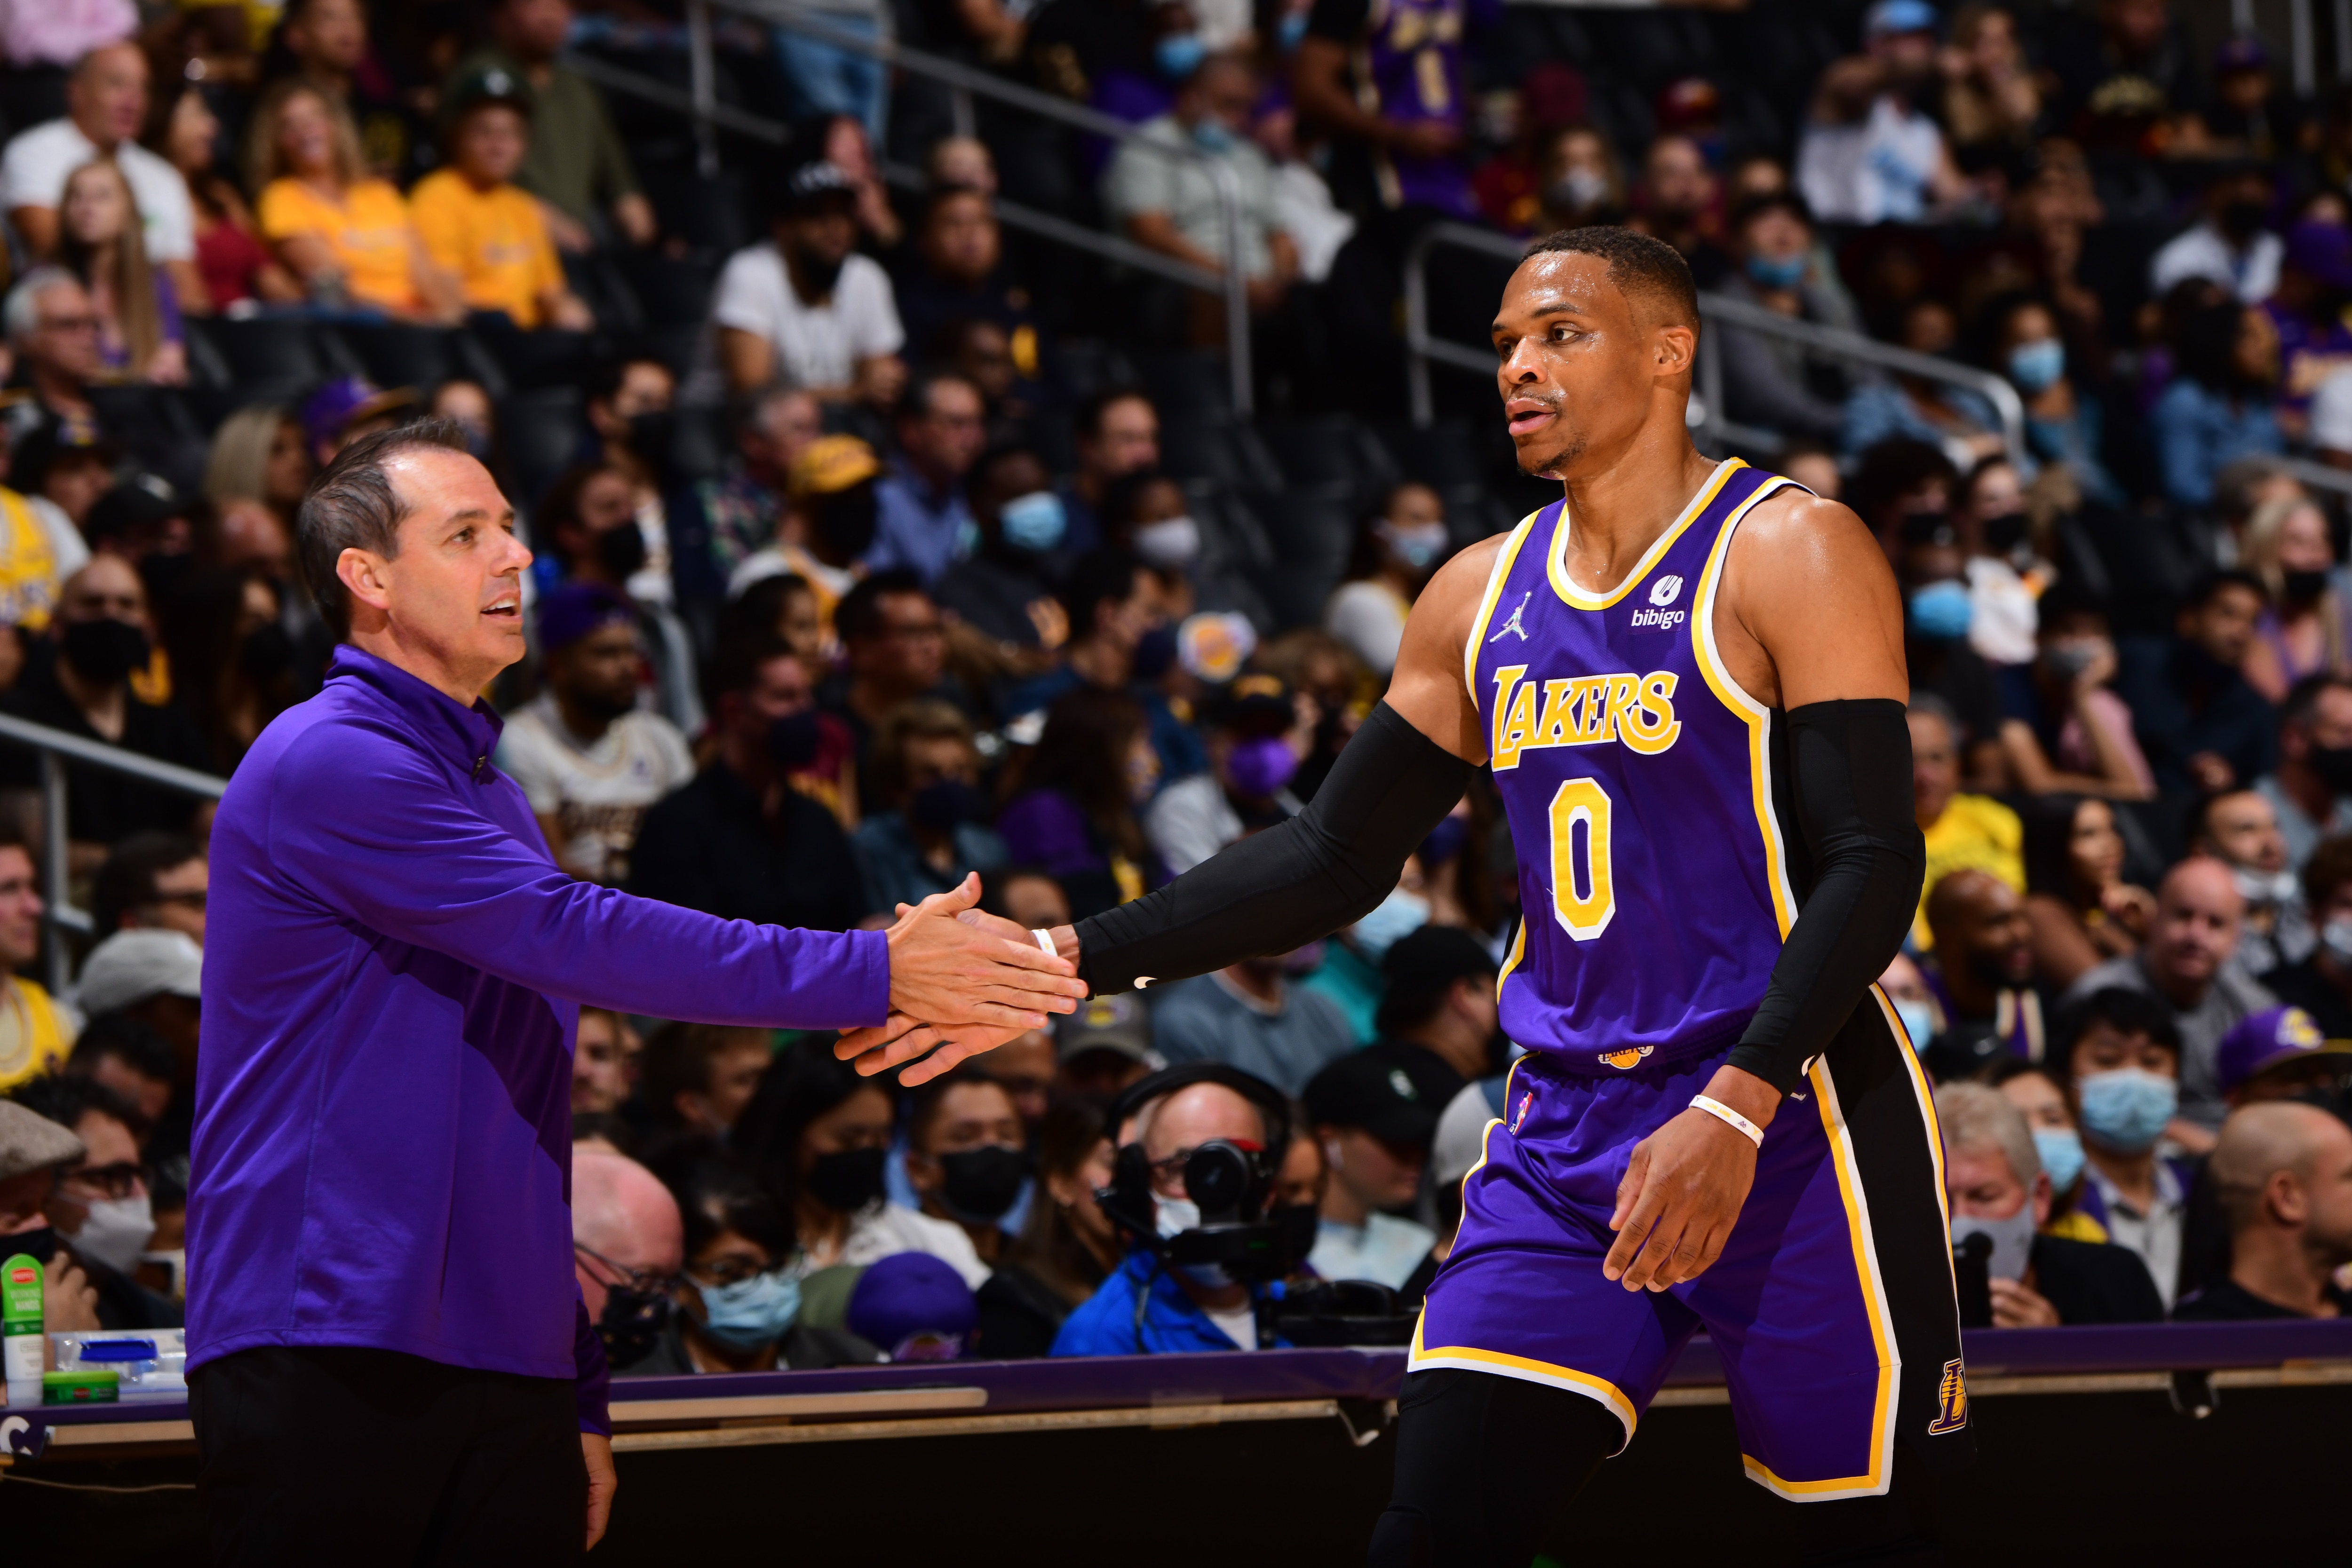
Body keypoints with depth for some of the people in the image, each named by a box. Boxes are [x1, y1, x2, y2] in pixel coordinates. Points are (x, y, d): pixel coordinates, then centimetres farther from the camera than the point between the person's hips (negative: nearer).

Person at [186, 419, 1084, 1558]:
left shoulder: (486, 794, 20)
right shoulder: (327, 763, -9)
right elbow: (578, 941, -18)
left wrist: (582, 1394, 19)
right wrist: (876, 974, -18)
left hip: (506, 1371, 8)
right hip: (330, 1365, -8)